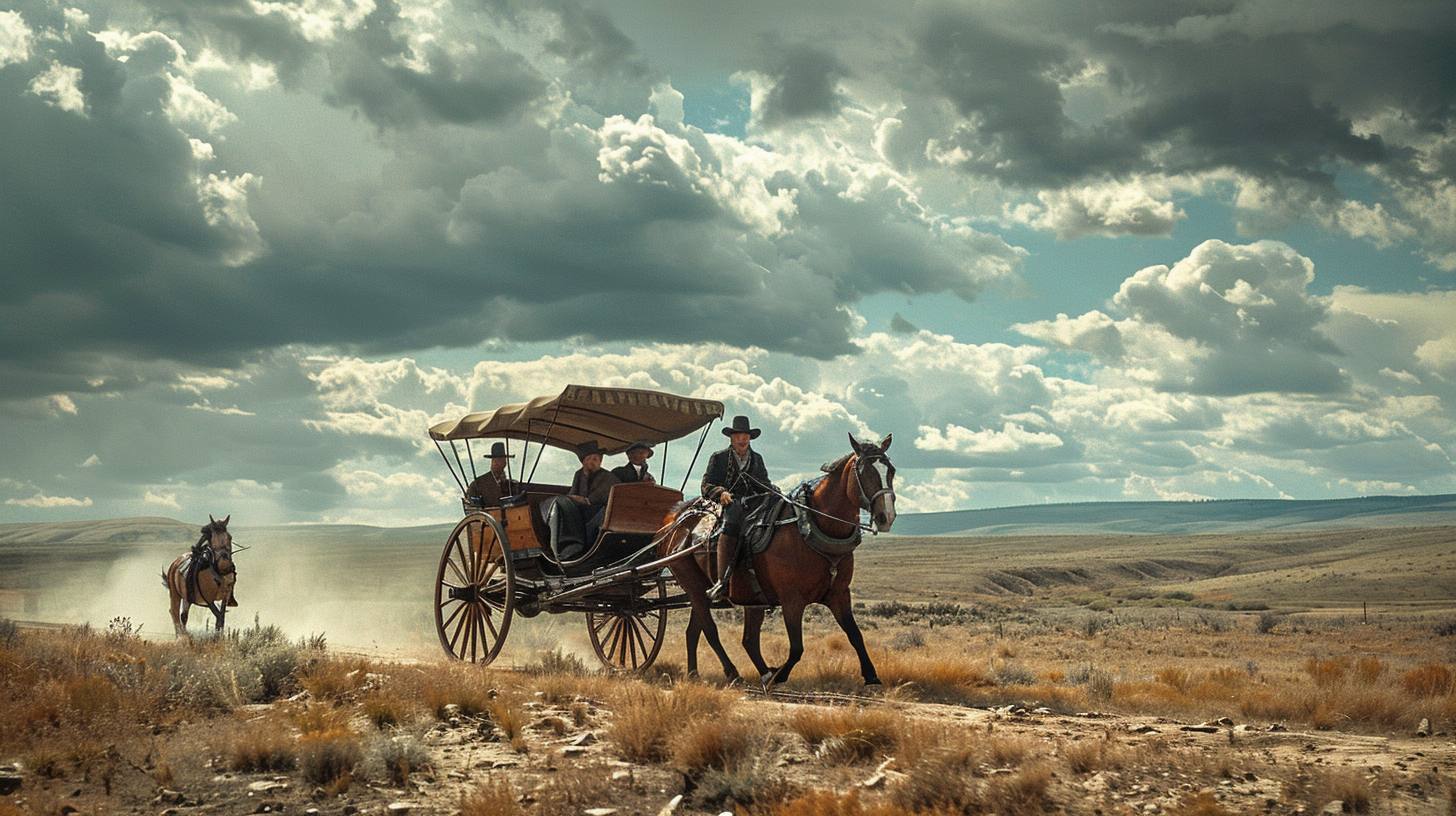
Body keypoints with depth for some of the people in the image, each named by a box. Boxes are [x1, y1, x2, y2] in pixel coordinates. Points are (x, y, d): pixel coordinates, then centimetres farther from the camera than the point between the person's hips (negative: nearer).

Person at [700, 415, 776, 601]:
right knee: (731, 523, -38)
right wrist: (721, 493, -18)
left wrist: (774, 492, 4)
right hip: (728, 503, -4)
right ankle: (722, 583, -39)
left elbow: (764, 484, 27)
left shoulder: (757, 458, 23)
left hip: (751, 504, 4)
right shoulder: (718, 458, 11)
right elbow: (706, 486, 3)